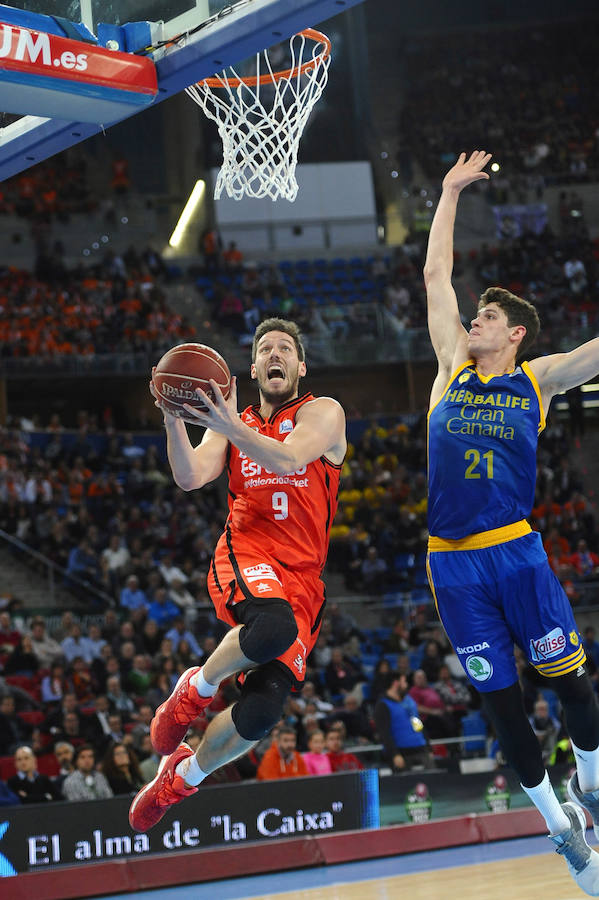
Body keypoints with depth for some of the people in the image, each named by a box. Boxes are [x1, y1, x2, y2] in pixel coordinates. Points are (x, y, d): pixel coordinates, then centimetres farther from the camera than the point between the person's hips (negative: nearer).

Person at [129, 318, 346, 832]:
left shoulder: (322, 413, 7)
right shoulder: (231, 424, 17)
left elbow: (288, 458, -15)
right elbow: (191, 477, -1)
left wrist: (232, 429, -32)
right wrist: (172, 418, -17)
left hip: (301, 577, 0)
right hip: (244, 557, 0)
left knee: (263, 711, -14)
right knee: (275, 625, -39)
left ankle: (182, 778, 13)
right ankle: (196, 689, -10)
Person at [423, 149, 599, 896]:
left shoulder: (536, 380, 3)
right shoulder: (452, 369, 11)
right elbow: (435, 276, 16)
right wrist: (450, 195, 19)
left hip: (515, 550, -3)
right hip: (453, 564, 3)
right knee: (501, 701, 6)